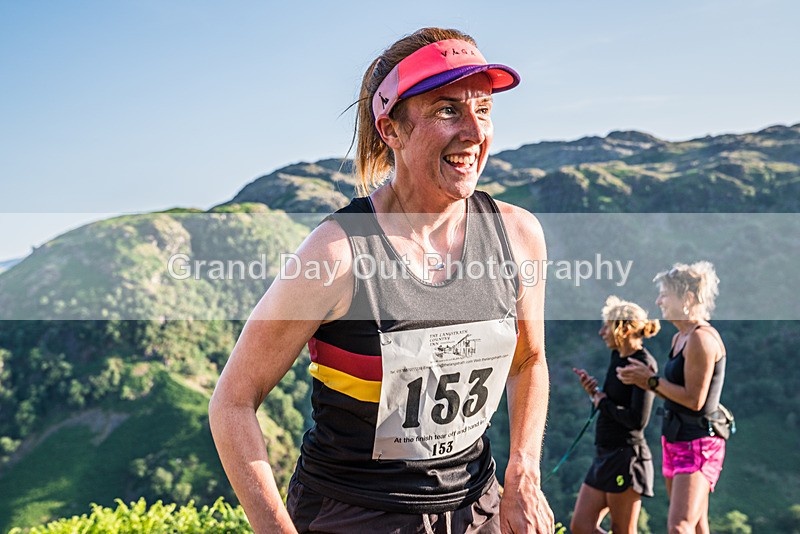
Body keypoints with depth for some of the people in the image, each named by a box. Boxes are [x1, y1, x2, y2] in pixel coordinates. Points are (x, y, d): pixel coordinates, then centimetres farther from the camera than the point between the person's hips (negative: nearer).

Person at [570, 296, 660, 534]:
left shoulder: (644, 364, -14)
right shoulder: (617, 357, 11)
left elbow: (638, 419, -22)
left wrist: (602, 402, -9)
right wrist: (594, 392, 1)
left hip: (627, 456, -9)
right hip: (605, 454, 9)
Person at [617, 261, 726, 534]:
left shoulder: (702, 338, -17)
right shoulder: (679, 338, 13)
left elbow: (694, 399, -21)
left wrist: (651, 380, -12)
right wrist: (644, 378, 3)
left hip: (698, 444, -10)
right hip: (676, 440, 10)